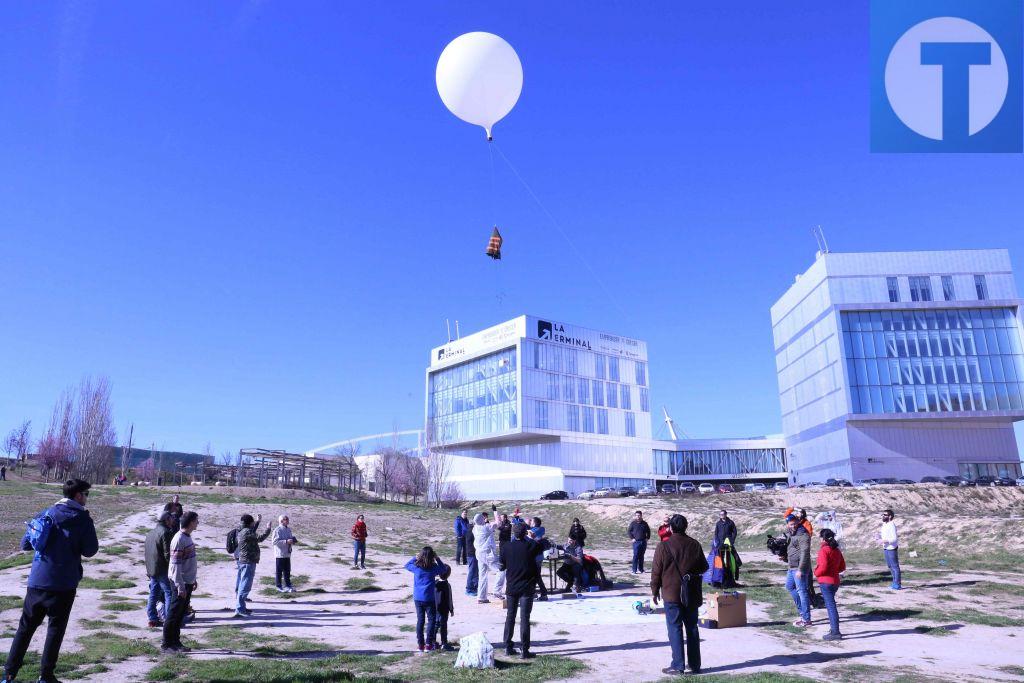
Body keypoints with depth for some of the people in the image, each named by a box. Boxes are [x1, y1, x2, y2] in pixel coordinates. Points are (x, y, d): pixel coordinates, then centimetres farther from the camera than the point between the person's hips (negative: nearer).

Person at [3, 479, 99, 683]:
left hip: (37, 581, 4)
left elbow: (24, 544, 9)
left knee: (26, 626, 16)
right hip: (64, 584, -4)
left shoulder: (45, 514, 5)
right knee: (56, 628, 8)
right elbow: (90, 551, -7)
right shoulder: (83, 519, -9)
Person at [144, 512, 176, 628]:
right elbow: (167, 554, -19)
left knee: (154, 594, 14)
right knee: (169, 593, -3)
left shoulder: (150, 533, 15)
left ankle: (152, 619, 18)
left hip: (151, 569, 9)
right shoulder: (165, 532, -15)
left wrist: (148, 570, 23)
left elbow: (148, 553, 19)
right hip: (162, 570, -9)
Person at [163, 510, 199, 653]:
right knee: (174, 614, 0)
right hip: (181, 583, -9)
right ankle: (166, 644, 9)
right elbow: (175, 565, -21)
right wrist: (180, 586, -22)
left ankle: (175, 642, 23)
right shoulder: (179, 539, -19)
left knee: (181, 614, 15)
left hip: (188, 582, 9)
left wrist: (194, 579, 20)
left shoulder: (188, 537, 10)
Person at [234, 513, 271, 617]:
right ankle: (240, 609, -12)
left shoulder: (242, 531, 14)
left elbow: (253, 534, 34)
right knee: (245, 586, -10)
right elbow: (260, 538, -20)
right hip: (248, 562, -11)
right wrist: (268, 529, -6)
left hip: (242, 561, 11)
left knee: (240, 585, 15)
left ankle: (241, 607, 25)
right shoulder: (247, 532, -17)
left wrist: (258, 521, 40)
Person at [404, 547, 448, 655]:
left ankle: (420, 644, 15)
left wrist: (415, 558, 14)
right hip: (429, 598, -3)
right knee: (431, 620, 7)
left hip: (417, 598, 3)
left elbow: (407, 565, 16)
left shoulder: (416, 567, -5)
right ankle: (428, 644, 4)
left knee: (420, 620, 12)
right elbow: (443, 569, 7)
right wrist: (437, 559, 9)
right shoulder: (433, 568, -11)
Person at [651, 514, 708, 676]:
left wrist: (655, 591, 5)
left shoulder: (663, 546, -11)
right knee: (692, 628, 14)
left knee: (675, 629, 1)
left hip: (672, 594, -4)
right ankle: (695, 664, 20)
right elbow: (704, 567, 11)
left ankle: (678, 665, 1)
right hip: (692, 594, 4)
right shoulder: (695, 545, 1)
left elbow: (656, 571, -7)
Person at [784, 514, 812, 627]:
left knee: (801, 591, -5)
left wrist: (800, 569, -25)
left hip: (799, 568, -10)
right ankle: (802, 610, 33)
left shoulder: (803, 535, -17)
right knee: (789, 586, 21)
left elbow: (805, 553, -22)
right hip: (792, 567, 10)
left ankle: (806, 619, 1)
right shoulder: (789, 533, 12)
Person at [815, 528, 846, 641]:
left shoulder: (824, 550, -16)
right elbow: (842, 567, 14)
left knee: (830, 606, -7)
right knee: (831, 604, 20)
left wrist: (816, 572, -6)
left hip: (826, 582, -8)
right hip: (835, 581, 8)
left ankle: (835, 632, -7)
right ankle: (833, 628, 25)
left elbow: (823, 567, -23)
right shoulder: (837, 550, 10)